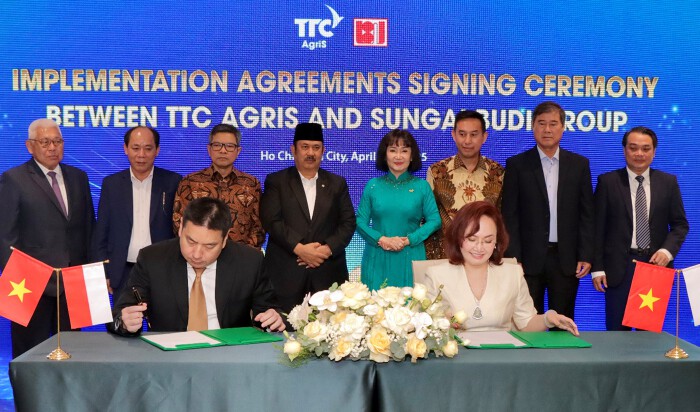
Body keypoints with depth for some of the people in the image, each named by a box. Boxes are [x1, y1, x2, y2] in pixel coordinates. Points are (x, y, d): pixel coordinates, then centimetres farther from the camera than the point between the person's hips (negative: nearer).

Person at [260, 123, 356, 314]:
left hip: (328, 273, 2)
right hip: (286, 273, -2)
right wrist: (299, 248, -13)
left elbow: (348, 223, 8)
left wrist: (327, 248, -8)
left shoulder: (337, 183, 15)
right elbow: (271, 220, -3)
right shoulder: (276, 181, 8)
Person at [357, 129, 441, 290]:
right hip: (377, 260, 1)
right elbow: (360, 221, 4)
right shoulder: (373, 185, 5)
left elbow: (434, 220, 1)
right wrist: (381, 239, -12)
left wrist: (409, 240, -12)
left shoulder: (421, 186, 4)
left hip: (410, 259, 0)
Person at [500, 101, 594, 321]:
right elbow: (509, 216, -1)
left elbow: (586, 214, 7)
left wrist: (586, 256, 0)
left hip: (566, 259, 2)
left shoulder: (579, 164, 7)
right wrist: (513, 258, -7)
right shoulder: (517, 165, 1)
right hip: (529, 259, -1)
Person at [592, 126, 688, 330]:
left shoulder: (668, 182, 6)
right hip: (619, 268, -2)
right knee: (617, 331, 3)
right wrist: (597, 268, -5)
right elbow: (598, 227, -1)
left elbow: (680, 224, 9)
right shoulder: (607, 182, 0)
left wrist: (667, 250, -9)